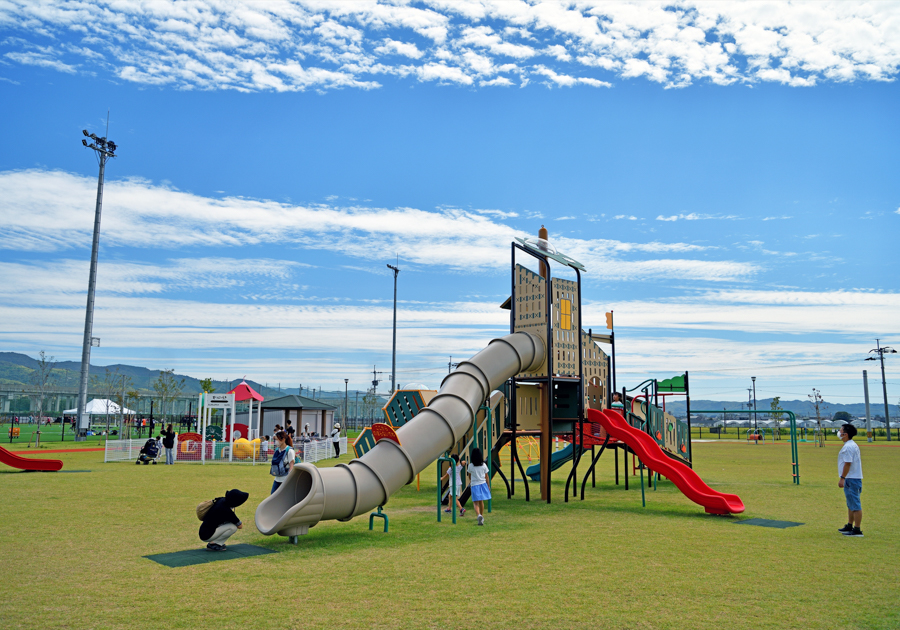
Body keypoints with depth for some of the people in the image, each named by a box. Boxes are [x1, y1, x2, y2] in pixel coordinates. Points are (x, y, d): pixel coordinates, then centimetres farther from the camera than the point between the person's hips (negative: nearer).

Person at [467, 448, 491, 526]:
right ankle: (482, 516, 31)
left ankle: (479, 515, -28)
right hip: (483, 484, 3)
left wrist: (470, 481, 29)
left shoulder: (470, 465, -9)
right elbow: (486, 476, 4)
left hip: (474, 485, -3)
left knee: (475, 502, -2)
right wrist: (488, 485, 16)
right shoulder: (484, 465, -4)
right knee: (481, 501, 20)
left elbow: (469, 475, 8)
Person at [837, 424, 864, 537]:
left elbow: (847, 464, -22)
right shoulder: (853, 445, 16)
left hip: (851, 479, -11)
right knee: (851, 505, 19)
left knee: (855, 505, -7)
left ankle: (857, 530, -5)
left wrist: (842, 478, -19)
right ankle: (849, 526, 29)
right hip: (855, 478, 11)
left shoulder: (848, 447, -17)